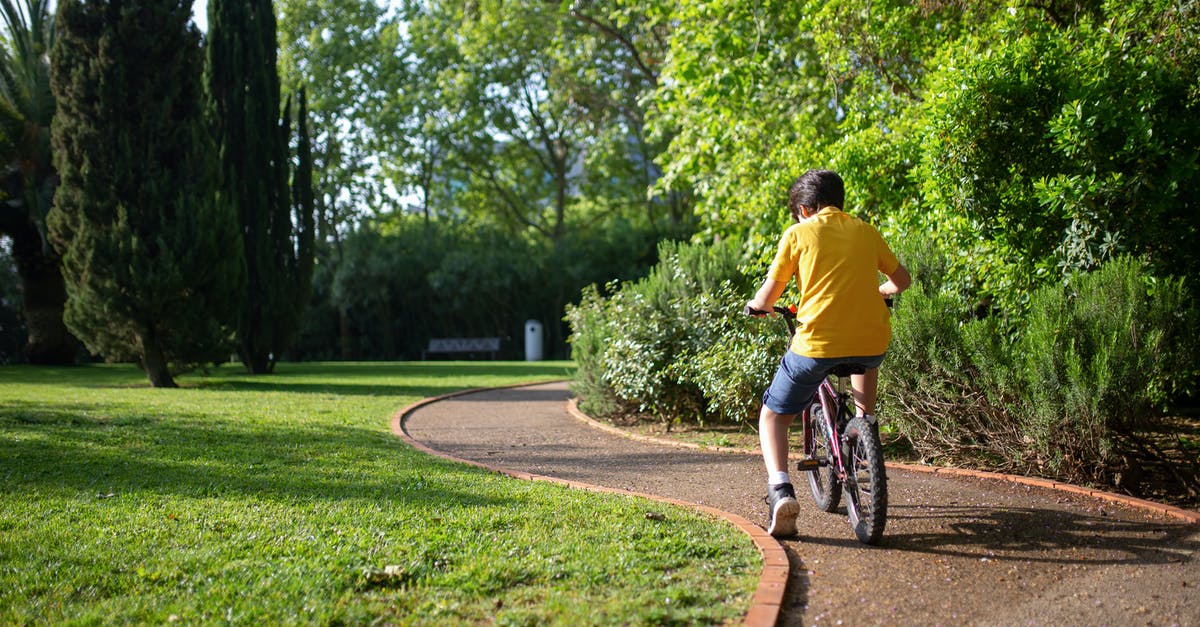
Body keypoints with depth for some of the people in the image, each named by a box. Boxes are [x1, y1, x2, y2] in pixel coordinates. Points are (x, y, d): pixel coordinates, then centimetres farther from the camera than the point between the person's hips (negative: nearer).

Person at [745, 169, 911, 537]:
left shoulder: (798, 233, 5)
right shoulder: (866, 231, 15)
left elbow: (768, 297, 3)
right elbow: (902, 281, 27)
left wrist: (755, 306, 25)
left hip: (817, 343, -4)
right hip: (872, 341, 4)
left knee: (773, 414, 14)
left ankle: (780, 488, -8)